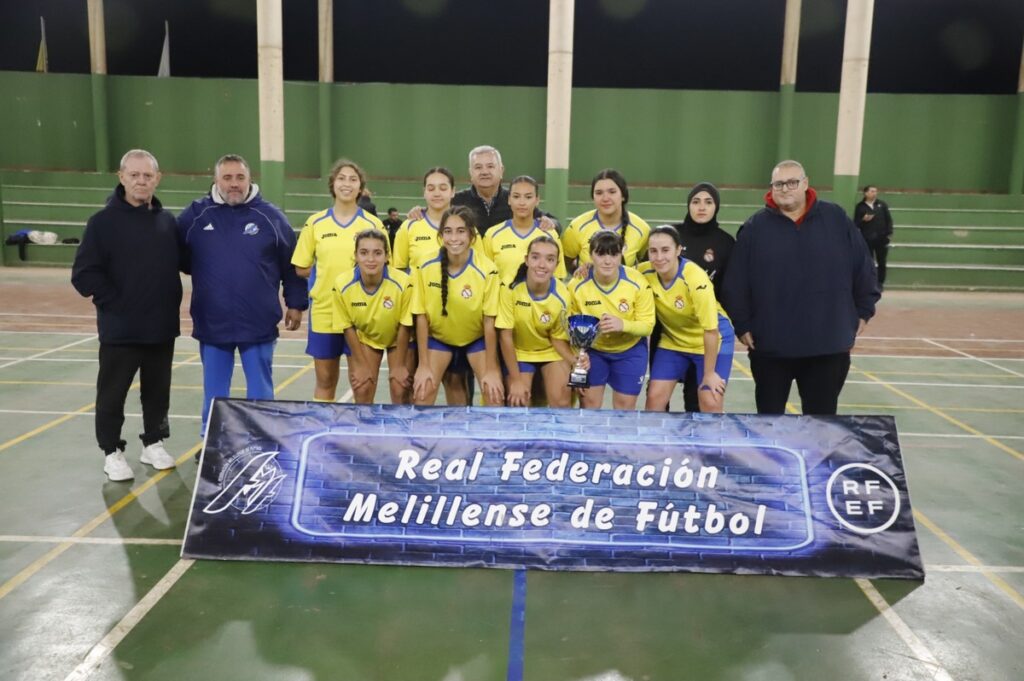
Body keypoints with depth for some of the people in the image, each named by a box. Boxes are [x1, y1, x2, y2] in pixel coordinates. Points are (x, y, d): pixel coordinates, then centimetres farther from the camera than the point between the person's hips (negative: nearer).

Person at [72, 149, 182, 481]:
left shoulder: (168, 221, 6)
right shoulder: (103, 221, -8)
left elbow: (178, 265, 16)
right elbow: (84, 273, -10)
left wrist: (172, 303, 6)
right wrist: (115, 303, -12)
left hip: (162, 327, 4)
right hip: (120, 329, -4)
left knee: (158, 391, 14)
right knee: (112, 393, 6)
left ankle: (153, 444, 29)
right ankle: (112, 452, 20)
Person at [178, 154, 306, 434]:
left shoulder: (270, 215, 0)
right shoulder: (196, 214, 2)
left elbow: (291, 264, 4)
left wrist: (296, 303, 5)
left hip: (258, 324, -1)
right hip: (212, 324, 1)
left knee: (260, 392, 9)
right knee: (214, 394, 13)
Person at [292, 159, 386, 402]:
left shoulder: (373, 224, 1)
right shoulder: (315, 223, 4)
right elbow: (301, 268, 8)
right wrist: (326, 272, -3)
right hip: (324, 311, 1)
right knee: (325, 381, 9)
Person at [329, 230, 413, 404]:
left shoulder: (402, 282, -32)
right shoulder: (342, 284, -27)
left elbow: (404, 326, -18)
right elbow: (347, 327, -12)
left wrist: (399, 365, -10)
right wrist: (361, 364, -8)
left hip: (397, 338, -1)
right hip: (364, 338, 1)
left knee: (400, 392, -5)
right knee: (362, 392, -3)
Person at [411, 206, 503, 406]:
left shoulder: (487, 270, -24)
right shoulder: (426, 267, -20)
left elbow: (489, 322, -17)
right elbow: (421, 317, -11)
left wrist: (491, 370, -15)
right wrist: (423, 365, -12)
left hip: (477, 338, -1)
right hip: (438, 336, 1)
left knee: (494, 392, -14)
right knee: (422, 391, -11)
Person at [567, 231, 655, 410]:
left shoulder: (638, 283, -23)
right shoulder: (576, 286, -21)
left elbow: (647, 325, -18)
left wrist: (623, 325, -39)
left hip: (630, 350, 0)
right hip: (592, 350, 0)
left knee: (625, 405, 7)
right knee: (589, 402, 1)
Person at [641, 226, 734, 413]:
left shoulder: (696, 279, -31)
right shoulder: (644, 272, -19)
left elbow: (711, 330, -25)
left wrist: (709, 373, -19)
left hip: (711, 340, -4)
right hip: (672, 340, 4)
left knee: (711, 405, -9)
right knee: (655, 397, -3)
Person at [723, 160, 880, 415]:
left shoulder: (836, 219, 2)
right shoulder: (755, 227, -2)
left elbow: (863, 267, 8)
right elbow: (736, 283, -2)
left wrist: (863, 311, 7)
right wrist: (742, 324, -4)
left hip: (829, 344, 1)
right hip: (771, 346, -1)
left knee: (822, 416, 10)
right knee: (770, 415, 12)